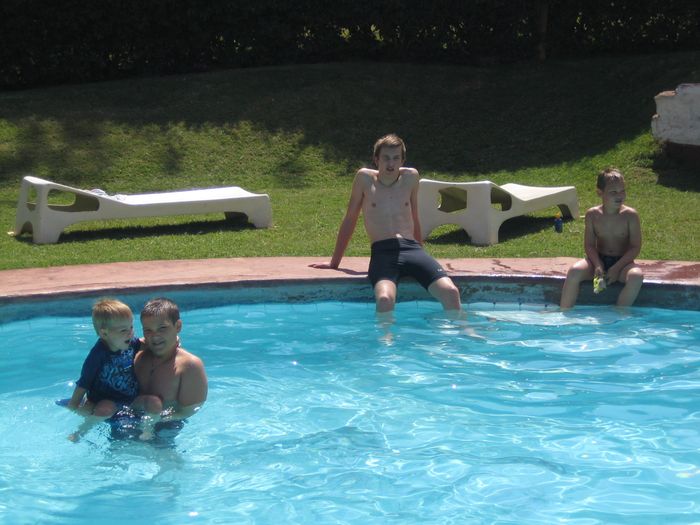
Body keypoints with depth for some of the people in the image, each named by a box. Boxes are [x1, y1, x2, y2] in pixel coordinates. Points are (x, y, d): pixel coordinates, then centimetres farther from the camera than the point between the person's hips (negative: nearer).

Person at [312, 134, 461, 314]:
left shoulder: (410, 177, 16)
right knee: (385, 299, -36)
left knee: (451, 292, -23)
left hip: (411, 248, 3)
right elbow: (350, 219, 17)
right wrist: (334, 262, 21)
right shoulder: (365, 178, 10)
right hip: (382, 252, -3)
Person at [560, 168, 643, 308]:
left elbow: (635, 247, -9)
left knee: (636, 276, -34)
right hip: (598, 260, 1)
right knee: (575, 271, -26)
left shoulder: (630, 215, -9)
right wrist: (597, 265, -21)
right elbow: (589, 245, -3)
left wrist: (616, 268, -19)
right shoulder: (593, 215, -4)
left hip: (622, 261, -1)